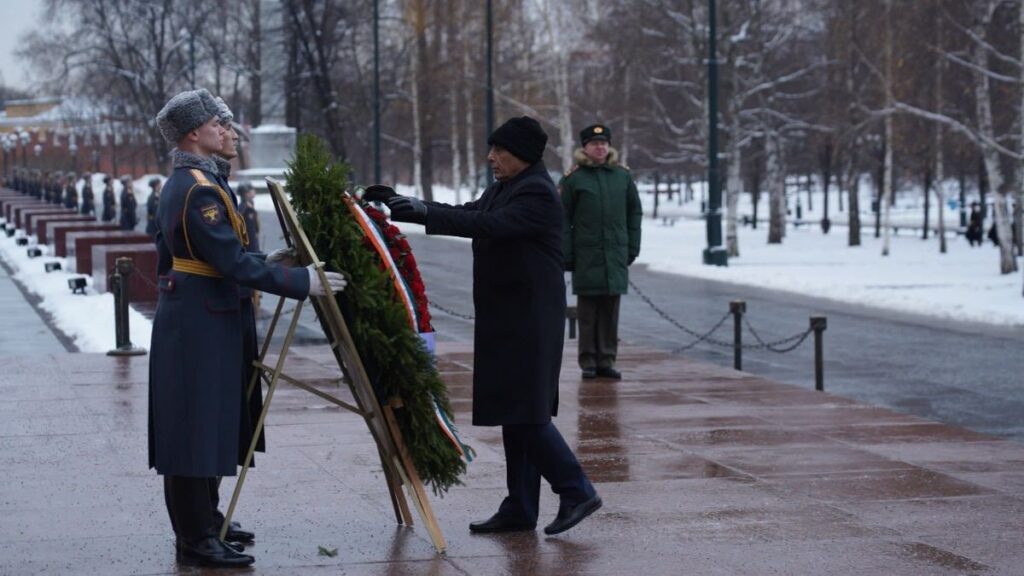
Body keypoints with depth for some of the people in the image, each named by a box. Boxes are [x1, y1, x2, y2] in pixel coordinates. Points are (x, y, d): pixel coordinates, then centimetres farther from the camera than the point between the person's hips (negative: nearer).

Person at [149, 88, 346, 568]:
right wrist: (303, 283, -19)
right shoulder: (199, 191, -20)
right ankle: (196, 542, -2)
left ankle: (199, 523, 24)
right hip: (200, 322, -11)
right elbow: (236, 264, -23)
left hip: (184, 313, 11)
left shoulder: (176, 186, 13)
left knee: (210, 425, 16)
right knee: (197, 426, -6)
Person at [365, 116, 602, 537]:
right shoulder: (502, 188, 15)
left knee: (525, 412, -11)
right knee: (514, 413, 10)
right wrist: (405, 204, 6)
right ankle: (520, 509, 14)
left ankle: (576, 492, -3)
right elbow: (468, 215, 16)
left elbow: (487, 225, -27)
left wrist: (423, 212, -30)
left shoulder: (537, 194, -15)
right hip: (505, 318, 10)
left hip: (529, 321, -10)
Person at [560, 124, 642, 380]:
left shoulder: (623, 176, 9)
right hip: (586, 256, -3)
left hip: (616, 255, 3)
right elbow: (562, 219, -2)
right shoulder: (573, 178, -1)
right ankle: (588, 362, 8)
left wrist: (633, 247, 9)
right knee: (587, 311, 2)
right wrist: (566, 254, -7)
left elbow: (634, 212, 14)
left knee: (610, 310, 5)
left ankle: (607, 361, 11)